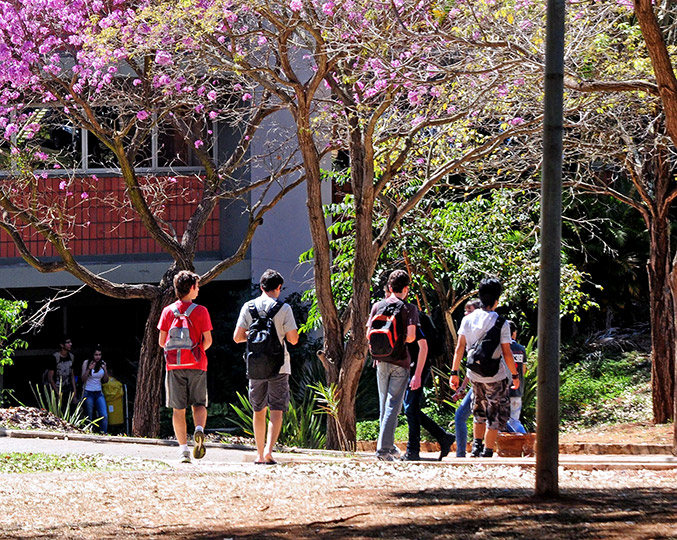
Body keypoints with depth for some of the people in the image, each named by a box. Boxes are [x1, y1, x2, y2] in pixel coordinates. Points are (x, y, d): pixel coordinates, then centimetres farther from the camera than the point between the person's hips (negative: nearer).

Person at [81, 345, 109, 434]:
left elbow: (105, 381, 9)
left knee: (104, 416, -12)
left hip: (99, 393, 3)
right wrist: (89, 369, -21)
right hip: (88, 393, -3)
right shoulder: (86, 363, -3)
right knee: (89, 418, -1)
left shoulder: (102, 363, 6)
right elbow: (83, 379, -6)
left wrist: (105, 370, -9)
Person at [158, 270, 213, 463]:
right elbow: (208, 340, -4)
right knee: (199, 404, 10)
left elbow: (161, 341, 3)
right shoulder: (201, 311, -3)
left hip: (174, 366, 1)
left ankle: (184, 449, -3)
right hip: (197, 365, -1)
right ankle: (199, 429, -20)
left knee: (178, 409, 4)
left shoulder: (168, 311, 2)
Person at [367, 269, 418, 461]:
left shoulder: (377, 306, 5)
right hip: (400, 362, -4)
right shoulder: (409, 308, -6)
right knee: (393, 406, -4)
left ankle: (388, 446, 22)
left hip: (381, 361, 4)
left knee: (384, 405, 15)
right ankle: (383, 448, -12)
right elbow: (411, 336, -14)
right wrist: (402, 341, 8)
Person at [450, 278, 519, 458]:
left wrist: (454, 372, 3)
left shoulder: (468, 319, -1)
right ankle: (487, 453, 4)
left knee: (480, 410, 25)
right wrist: (515, 375, -1)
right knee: (497, 414, 7)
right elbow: (506, 353, -12)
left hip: (474, 374, 5)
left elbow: (460, 347, -2)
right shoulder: (500, 323, -14)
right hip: (495, 375, -5)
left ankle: (476, 446, 24)